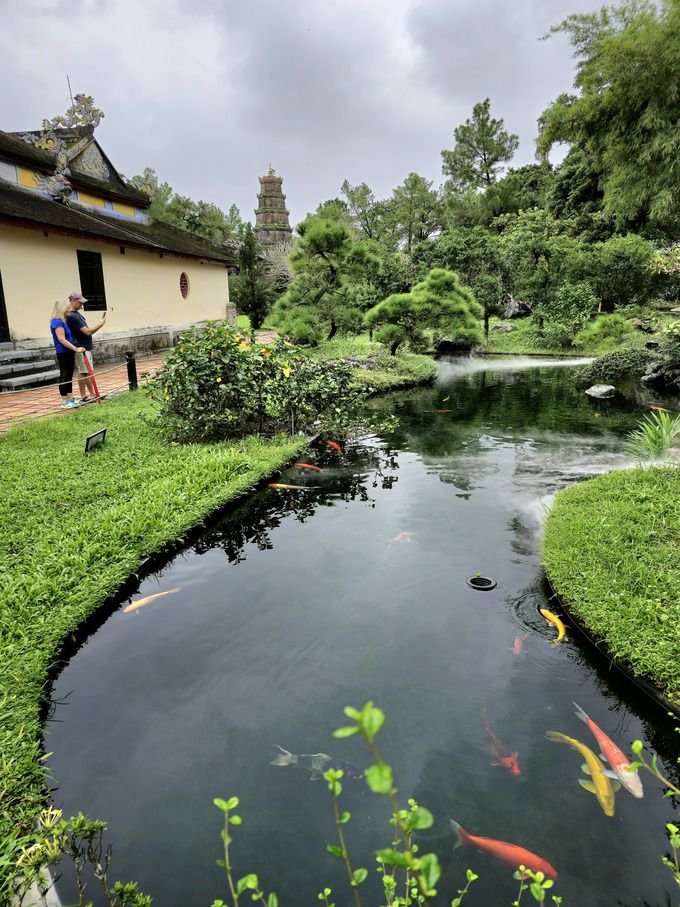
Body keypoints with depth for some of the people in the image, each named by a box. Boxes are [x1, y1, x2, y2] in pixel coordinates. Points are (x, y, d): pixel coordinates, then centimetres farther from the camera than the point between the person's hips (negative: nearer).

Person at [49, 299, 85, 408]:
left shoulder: (63, 321, 15)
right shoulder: (57, 322, -14)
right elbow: (62, 339, -22)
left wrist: (75, 349, 20)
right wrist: (76, 348, -26)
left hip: (69, 353, 9)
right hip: (63, 353, -9)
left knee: (69, 376, 12)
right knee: (64, 376, -4)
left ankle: (70, 399, 19)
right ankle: (64, 401, 1)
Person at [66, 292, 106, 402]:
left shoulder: (76, 314, 12)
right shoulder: (73, 316, -20)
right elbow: (87, 331, -22)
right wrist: (101, 324, -14)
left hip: (85, 347, 10)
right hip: (82, 348, -10)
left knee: (82, 372, 11)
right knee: (87, 372, -3)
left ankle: (84, 396, 16)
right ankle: (93, 394, 3)